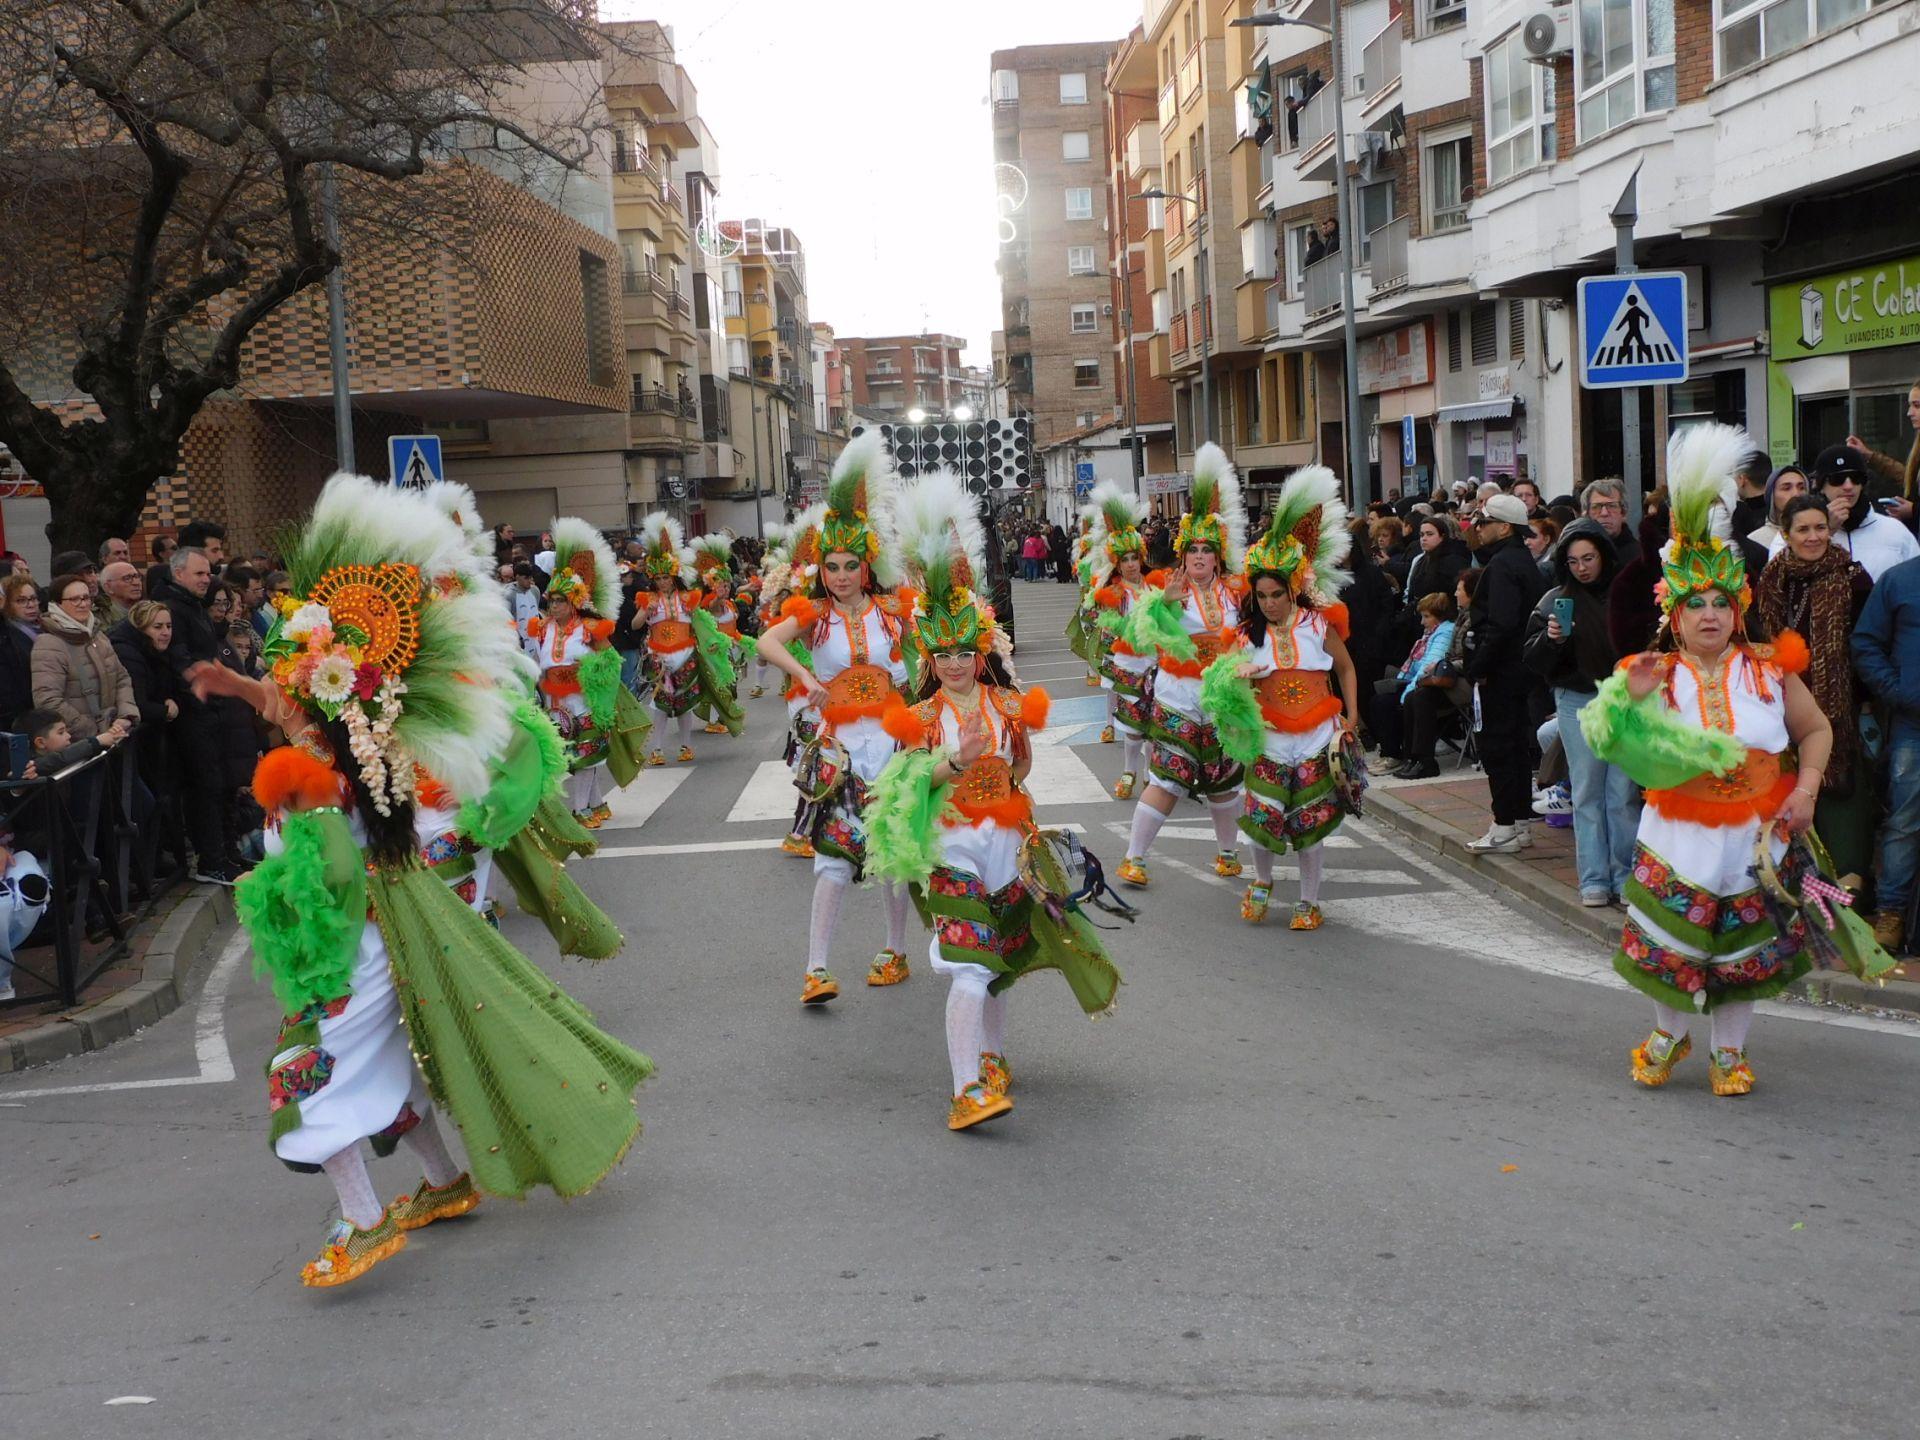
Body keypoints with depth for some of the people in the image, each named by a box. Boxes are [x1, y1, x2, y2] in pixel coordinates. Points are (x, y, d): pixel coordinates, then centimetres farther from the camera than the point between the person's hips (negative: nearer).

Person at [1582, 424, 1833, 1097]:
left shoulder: (1770, 668, -1)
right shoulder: (1658, 674, -3)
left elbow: (1816, 730, 9)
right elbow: (1626, 750, -10)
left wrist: (1805, 789, -5)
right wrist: (1633, 698, -26)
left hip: (1756, 834, 1)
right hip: (1679, 833, -1)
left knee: (1745, 943, 7)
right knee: (1673, 940, 2)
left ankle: (1729, 1050, 25)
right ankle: (1669, 1034, 28)